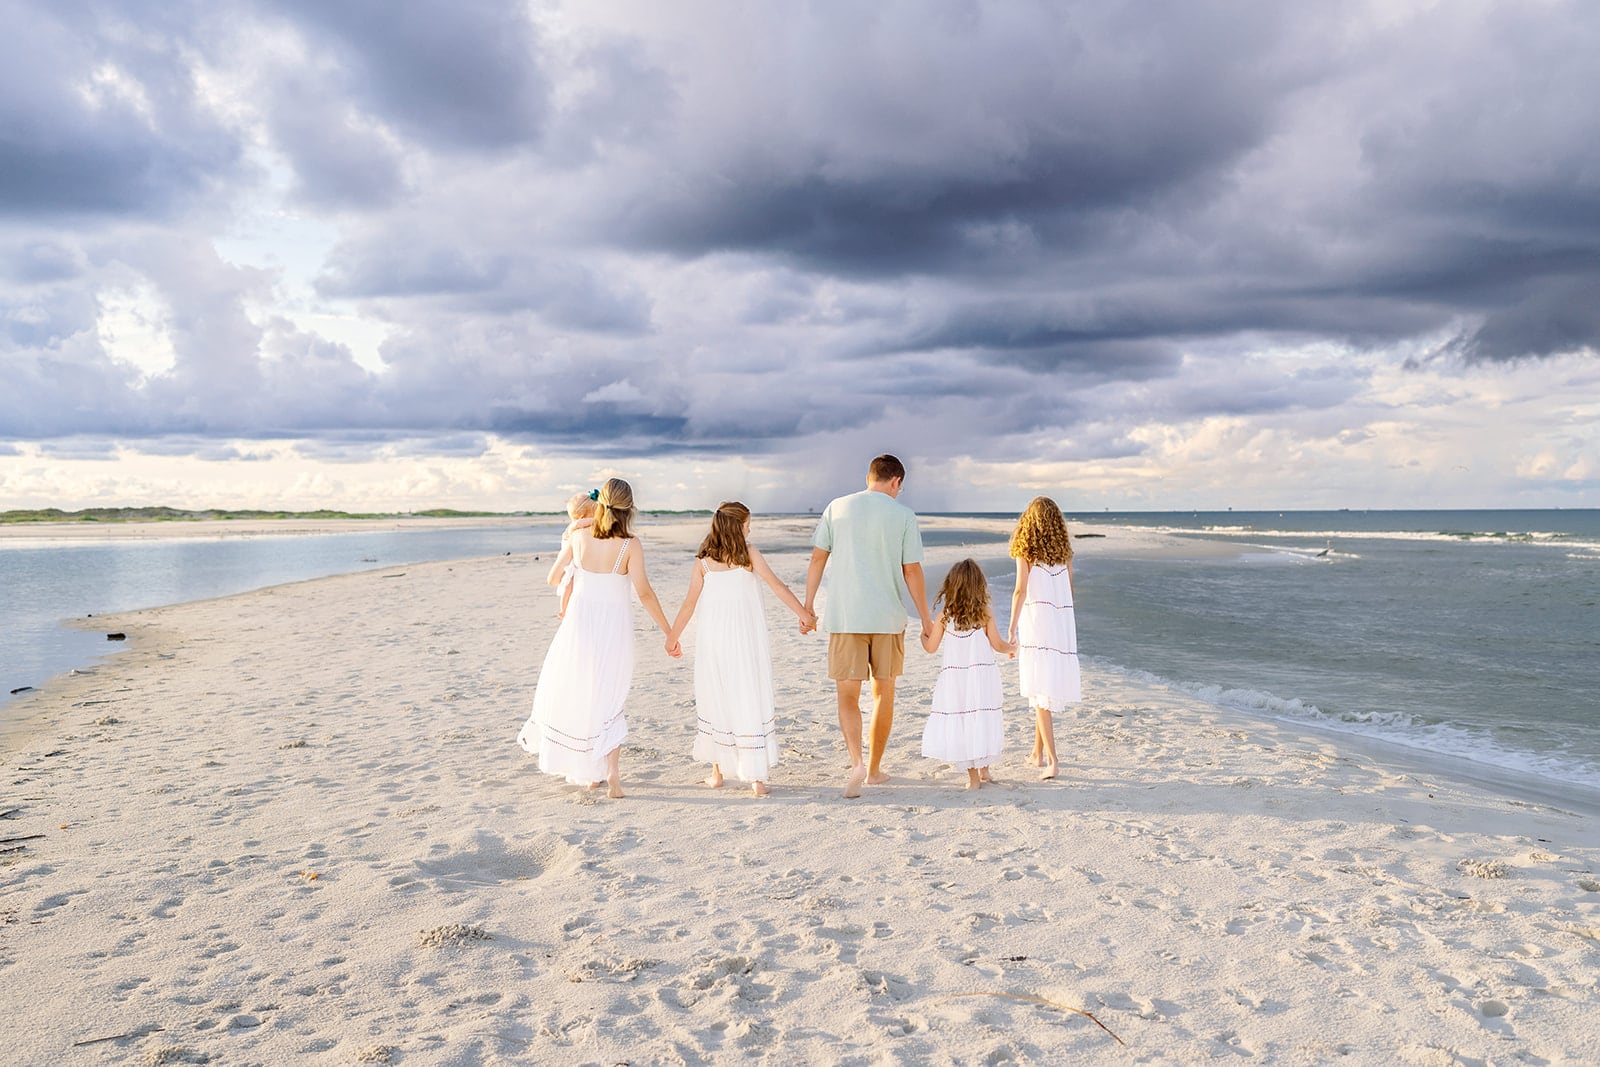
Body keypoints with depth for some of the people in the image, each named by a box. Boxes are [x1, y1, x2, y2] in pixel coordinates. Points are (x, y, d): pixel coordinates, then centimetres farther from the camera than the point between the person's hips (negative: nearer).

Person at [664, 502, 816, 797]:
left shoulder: (702, 561, 2)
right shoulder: (748, 553, -2)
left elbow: (690, 603, 2)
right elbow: (777, 585, -4)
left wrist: (672, 637, 11)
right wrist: (804, 614, 2)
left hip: (713, 640, 2)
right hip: (745, 640, -2)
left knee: (715, 702, 14)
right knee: (750, 703, 1)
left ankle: (716, 772, 20)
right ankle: (757, 777, -1)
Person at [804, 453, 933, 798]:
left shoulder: (837, 508, 4)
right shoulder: (904, 515, -1)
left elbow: (818, 558, 3)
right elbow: (912, 571, -1)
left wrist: (808, 605, 10)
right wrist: (925, 618, 7)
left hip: (844, 616, 0)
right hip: (888, 617, 0)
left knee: (848, 695, 3)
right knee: (883, 693, 14)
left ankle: (857, 762, -18)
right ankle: (874, 769, 22)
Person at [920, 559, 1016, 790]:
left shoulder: (943, 617, -6)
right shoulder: (985, 614, -6)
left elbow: (931, 647, 1)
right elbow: (997, 644, -1)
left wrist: (922, 634, 23)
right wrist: (1012, 648, 20)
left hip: (955, 679, -1)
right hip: (982, 677, 1)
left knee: (960, 726, 7)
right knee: (983, 722, 14)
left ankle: (973, 776, 9)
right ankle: (984, 770, 23)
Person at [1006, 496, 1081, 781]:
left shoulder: (1026, 549, -5)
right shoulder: (1064, 550, 9)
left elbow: (1020, 591, -10)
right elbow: (1068, 590, 13)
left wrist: (1012, 629, -6)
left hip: (1035, 622, -5)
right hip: (1062, 623, 5)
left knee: (1040, 693, -6)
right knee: (1047, 688, 16)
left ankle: (1051, 759, -14)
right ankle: (1038, 753, 26)